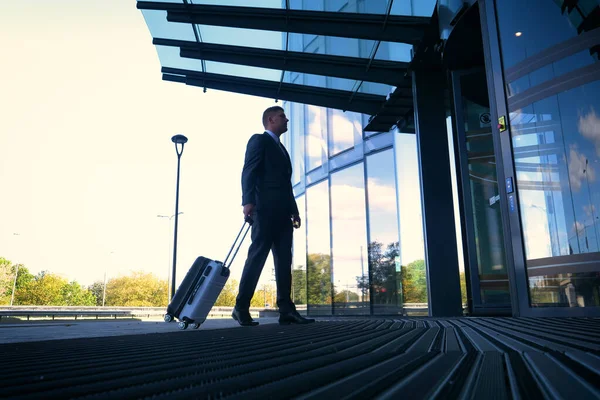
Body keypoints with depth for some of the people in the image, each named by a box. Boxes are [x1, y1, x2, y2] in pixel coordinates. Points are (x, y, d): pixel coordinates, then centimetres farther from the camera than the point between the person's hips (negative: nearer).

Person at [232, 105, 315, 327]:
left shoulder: (281, 148, 29)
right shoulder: (259, 140, 5)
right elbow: (249, 171, -9)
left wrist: (294, 210, 18)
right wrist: (248, 201, -22)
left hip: (282, 212, 8)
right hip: (265, 209, -8)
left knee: (284, 261, 2)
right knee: (257, 257, -9)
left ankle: (286, 310, 1)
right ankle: (241, 308, -3)